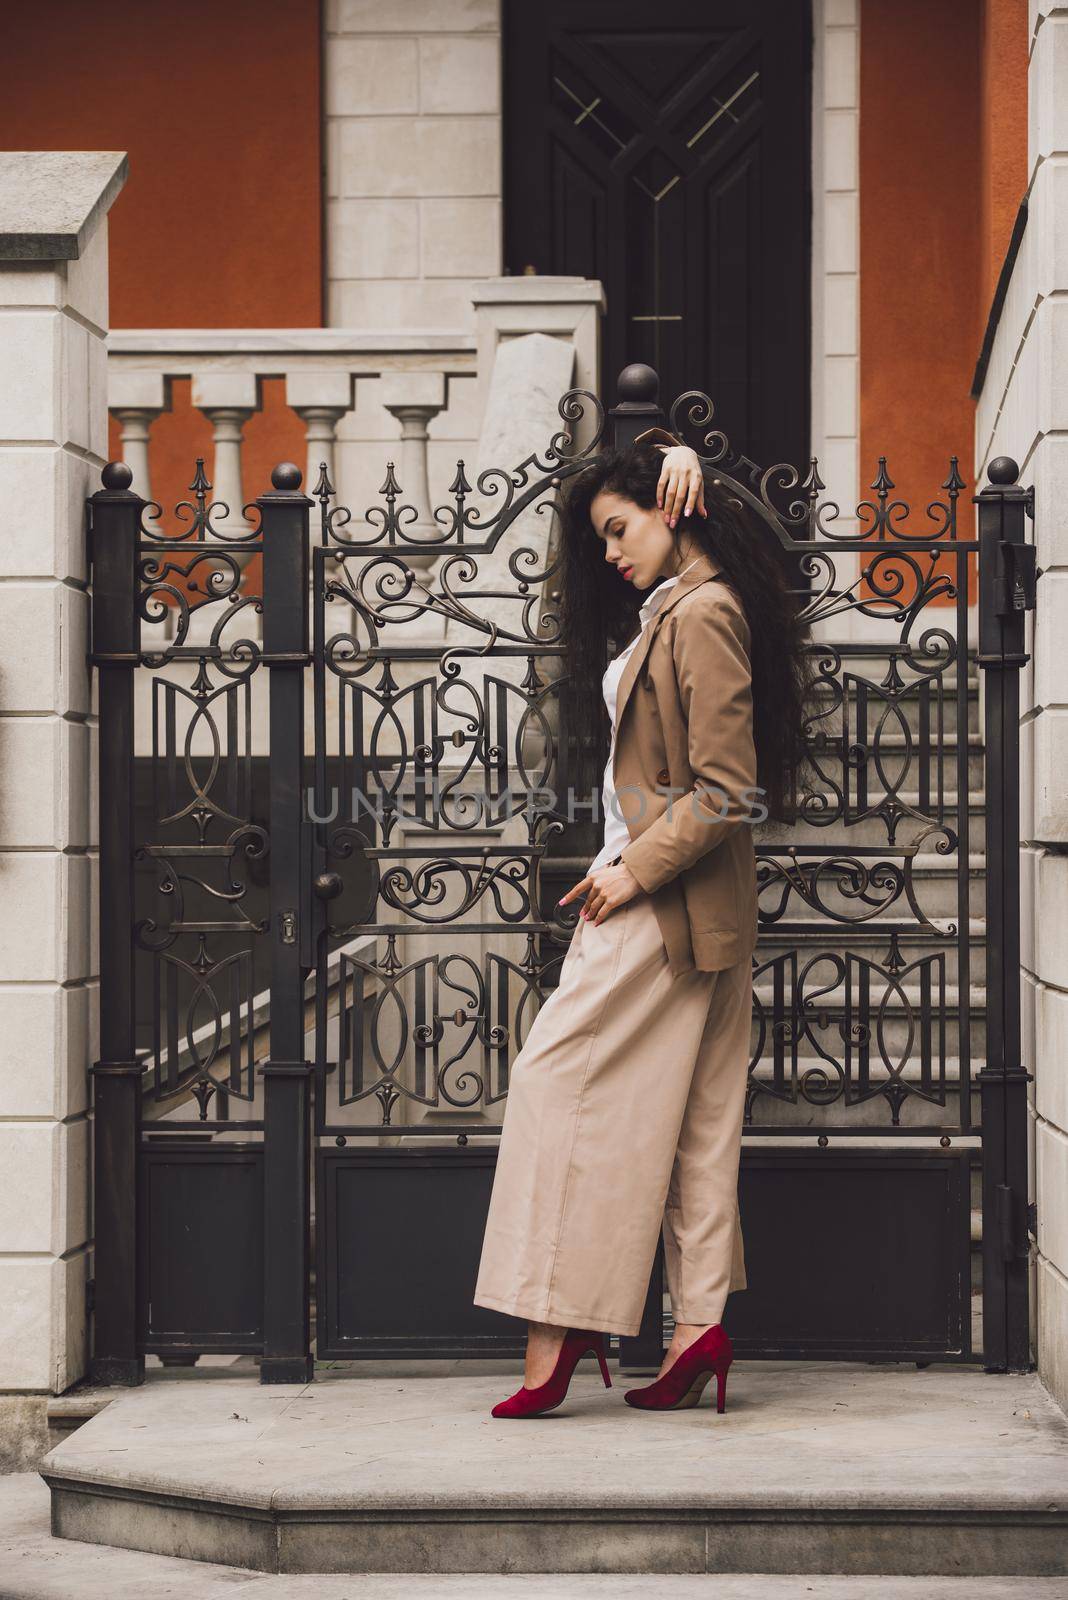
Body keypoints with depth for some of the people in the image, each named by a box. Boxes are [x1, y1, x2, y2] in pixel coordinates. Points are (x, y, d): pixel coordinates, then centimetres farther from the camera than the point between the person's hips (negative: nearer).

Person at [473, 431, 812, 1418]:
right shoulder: (674, 607, 12)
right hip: (686, 910, 10)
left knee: (562, 1079, -8)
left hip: (666, 902, -10)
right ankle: (702, 1321, 7)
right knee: (693, 1112, 7)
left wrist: (634, 870, -16)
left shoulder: (703, 615, -16)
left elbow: (725, 792, -20)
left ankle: (559, 1324, -7)